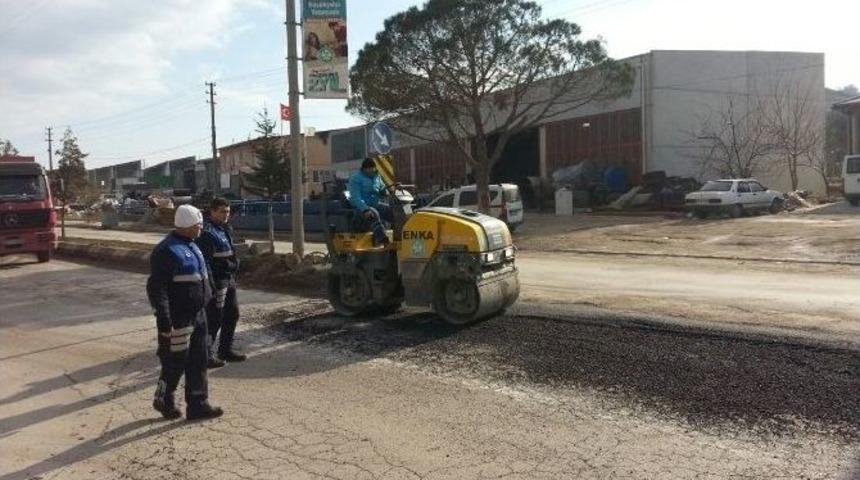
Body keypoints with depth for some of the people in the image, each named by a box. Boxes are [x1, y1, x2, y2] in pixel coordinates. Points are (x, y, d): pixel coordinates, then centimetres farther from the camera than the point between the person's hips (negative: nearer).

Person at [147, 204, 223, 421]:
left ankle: (198, 405, 19)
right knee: (175, 362, 4)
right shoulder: (168, 251, -18)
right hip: (178, 320, -9)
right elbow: (156, 288, -22)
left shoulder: (190, 246, 12)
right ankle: (164, 400, 26)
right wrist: (164, 321, -25)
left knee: (197, 362, 12)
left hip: (197, 315, 9)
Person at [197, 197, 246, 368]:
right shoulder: (207, 233, -17)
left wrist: (234, 276, 21)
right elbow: (205, 261, -22)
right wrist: (211, 286, -24)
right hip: (217, 281, -10)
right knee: (214, 319, -5)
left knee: (232, 315, 17)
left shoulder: (225, 230, 14)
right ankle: (207, 355, 4)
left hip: (229, 279, 10)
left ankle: (226, 350, 29)